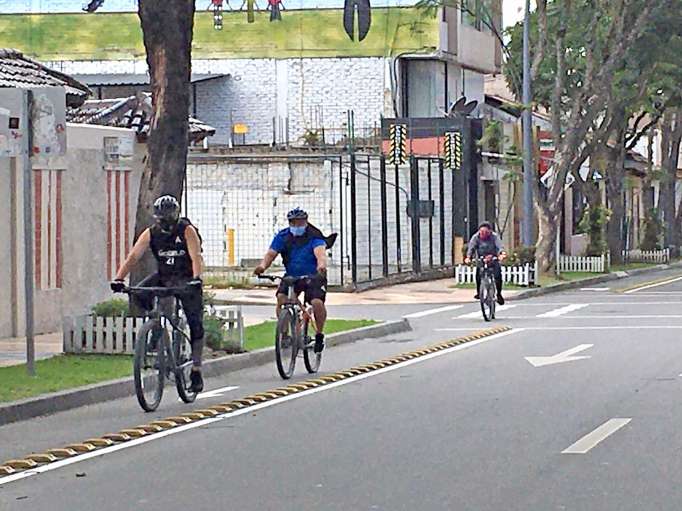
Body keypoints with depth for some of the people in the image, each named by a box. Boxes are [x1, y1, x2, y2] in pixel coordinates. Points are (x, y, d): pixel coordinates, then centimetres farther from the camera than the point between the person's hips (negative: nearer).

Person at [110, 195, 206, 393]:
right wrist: (118, 279, -32)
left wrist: (196, 279, -48)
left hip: (186, 279, -3)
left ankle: (196, 370, -2)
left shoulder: (187, 231, -18)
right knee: (139, 294, -24)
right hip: (163, 277, 3)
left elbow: (196, 257, -30)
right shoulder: (150, 234, -9)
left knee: (195, 324, -8)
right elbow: (133, 257, -17)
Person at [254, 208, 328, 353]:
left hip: (313, 277, -3)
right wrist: (262, 266, -37)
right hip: (291, 276, 3)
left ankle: (319, 335, -3)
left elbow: (320, 252, -32)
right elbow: (271, 253, -14)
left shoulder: (314, 236, -14)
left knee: (317, 302, -25)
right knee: (281, 298, -23)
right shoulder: (283, 236, -4)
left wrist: (322, 265, -56)